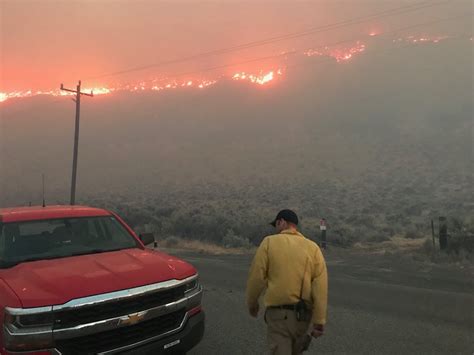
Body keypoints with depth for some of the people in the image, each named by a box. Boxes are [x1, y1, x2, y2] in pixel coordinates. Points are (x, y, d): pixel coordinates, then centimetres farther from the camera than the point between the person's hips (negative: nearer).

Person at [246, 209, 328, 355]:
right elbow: (321, 287, -9)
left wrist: (252, 302, 10)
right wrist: (319, 322, -8)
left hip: (279, 314, -4)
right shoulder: (313, 247, 0)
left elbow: (256, 277, -7)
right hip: (305, 315, 4)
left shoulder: (269, 242, -6)